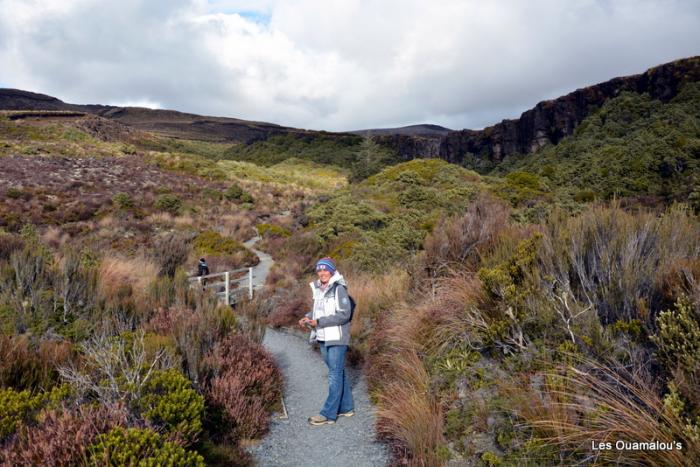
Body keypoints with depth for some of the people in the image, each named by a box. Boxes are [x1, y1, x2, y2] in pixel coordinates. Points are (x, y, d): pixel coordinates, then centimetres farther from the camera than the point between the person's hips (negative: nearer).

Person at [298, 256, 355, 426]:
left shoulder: (339, 289, -14)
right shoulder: (318, 289, 8)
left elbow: (344, 314, -19)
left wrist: (319, 322, -21)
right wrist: (307, 317, 0)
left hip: (337, 338, -8)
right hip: (323, 338, 8)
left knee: (335, 375, -1)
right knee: (339, 373, 17)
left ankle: (328, 414, 5)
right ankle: (346, 407, 29)